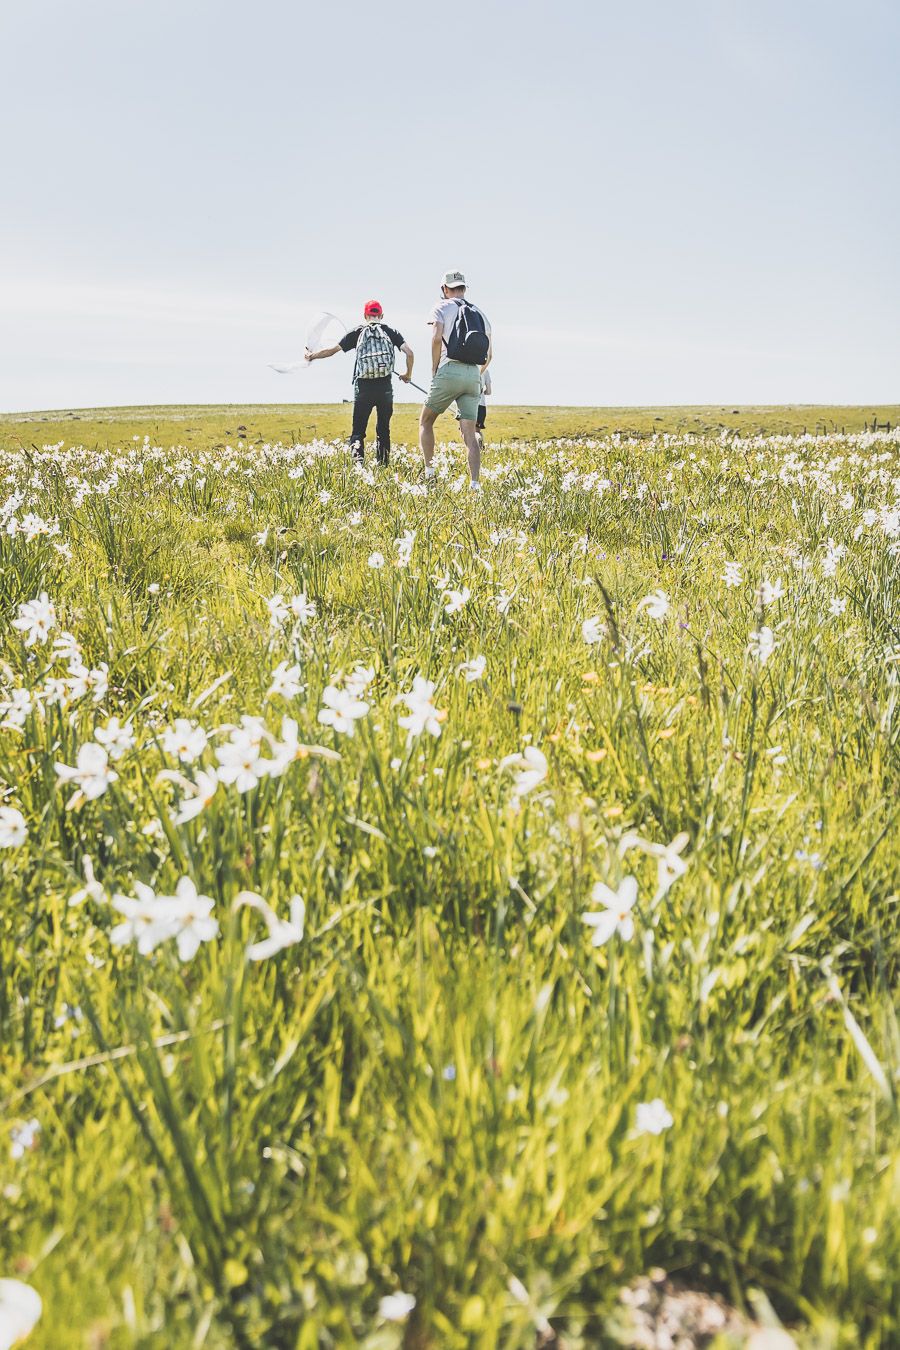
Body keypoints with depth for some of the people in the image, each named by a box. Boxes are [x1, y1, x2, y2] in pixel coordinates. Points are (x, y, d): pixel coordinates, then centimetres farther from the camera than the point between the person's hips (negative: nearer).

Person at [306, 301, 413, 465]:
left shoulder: (357, 332, 6)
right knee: (383, 429, 15)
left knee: (358, 430, 4)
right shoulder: (390, 332, 8)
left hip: (363, 387, -1)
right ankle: (383, 464, 15)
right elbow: (409, 352, -2)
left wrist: (311, 356, 23)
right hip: (385, 387, 1)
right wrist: (408, 374, 14)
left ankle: (358, 458, -19)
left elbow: (332, 350, 8)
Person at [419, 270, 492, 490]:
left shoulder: (442, 307, 5)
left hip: (449, 371, -4)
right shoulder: (480, 313, 21)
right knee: (470, 432, 1)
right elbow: (489, 353, 20)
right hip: (473, 374, 4)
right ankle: (475, 483, -12)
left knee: (426, 422, 13)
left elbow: (437, 337, -12)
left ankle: (428, 471, 3)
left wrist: (434, 369, -2)